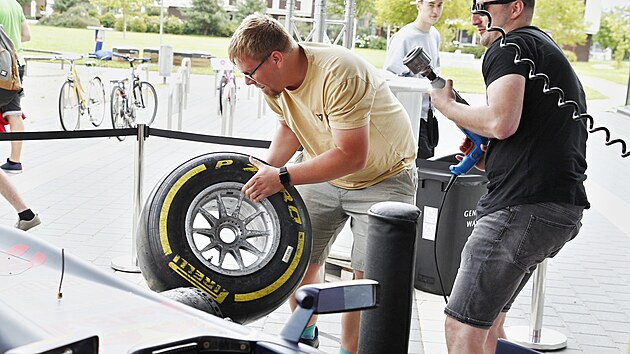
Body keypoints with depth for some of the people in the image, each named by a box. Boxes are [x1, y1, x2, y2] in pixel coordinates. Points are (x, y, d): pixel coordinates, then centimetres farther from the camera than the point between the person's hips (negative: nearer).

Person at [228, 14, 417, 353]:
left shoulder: (339, 74, -35)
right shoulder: (274, 79, -11)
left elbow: (352, 156, -35)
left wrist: (283, 177, -35)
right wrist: (267, 168, -9)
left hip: (383, 176, -6)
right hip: (323, 171, 7)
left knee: (371, 277, -10)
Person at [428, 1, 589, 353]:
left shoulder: (510, 45, -3)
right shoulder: (553, 54, 27)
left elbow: (501, 122, -20)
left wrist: (447, 104, -2)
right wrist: (488, 161, 18)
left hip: (525, 207, -11)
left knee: (462, 325, -7)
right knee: (488, 318, 22)